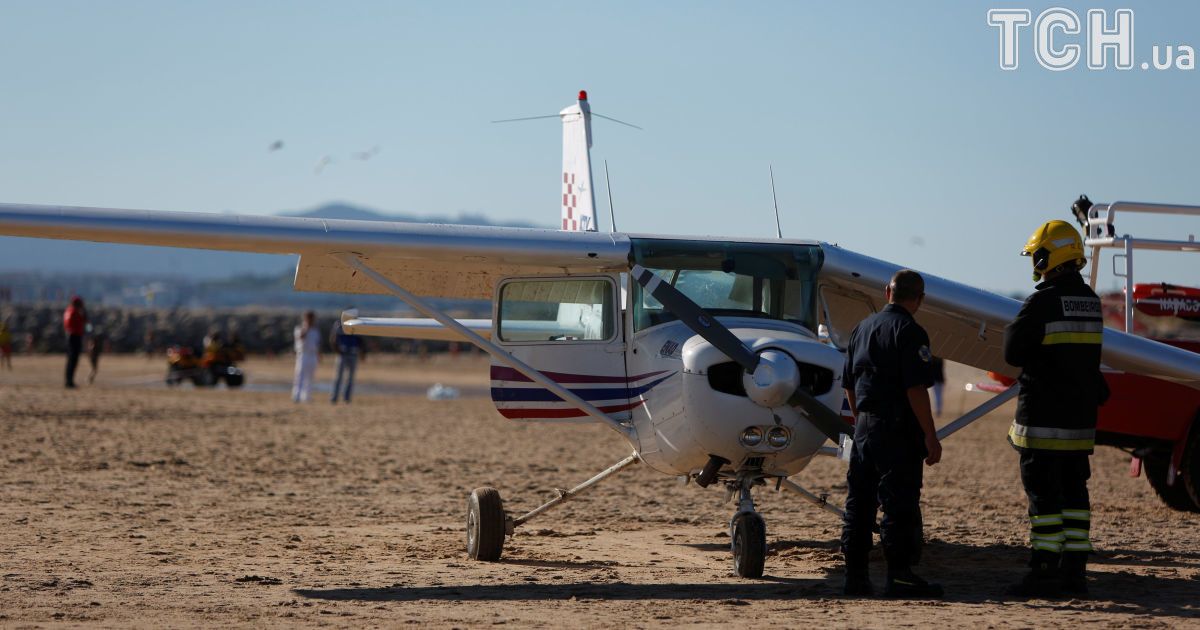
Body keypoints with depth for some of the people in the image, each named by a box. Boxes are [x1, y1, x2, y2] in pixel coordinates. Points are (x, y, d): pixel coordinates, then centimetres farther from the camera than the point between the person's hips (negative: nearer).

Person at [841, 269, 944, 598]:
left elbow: (849, 385, 19)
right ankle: (900, 576, -7)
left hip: (864, 426, 8)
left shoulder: (862, 328, 14)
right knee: (900, 503, -6)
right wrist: (930, 436, -14)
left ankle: (855, 576, 12)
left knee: (860, 503, 10)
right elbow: (916, 389, -18)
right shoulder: (909, 331, -11)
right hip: (897, 430, -8)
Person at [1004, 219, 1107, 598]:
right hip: (1080, 414, 7)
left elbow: (1013, 353, -12)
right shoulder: (1090, 300, 11)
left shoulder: (1041, 303, -14)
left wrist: (1012, 330, 5)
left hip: (1043, 414, -7)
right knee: (1074, 491, 11)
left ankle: (1044, 573, -5)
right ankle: (1074, 570, 12)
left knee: (1043, 492, -4)